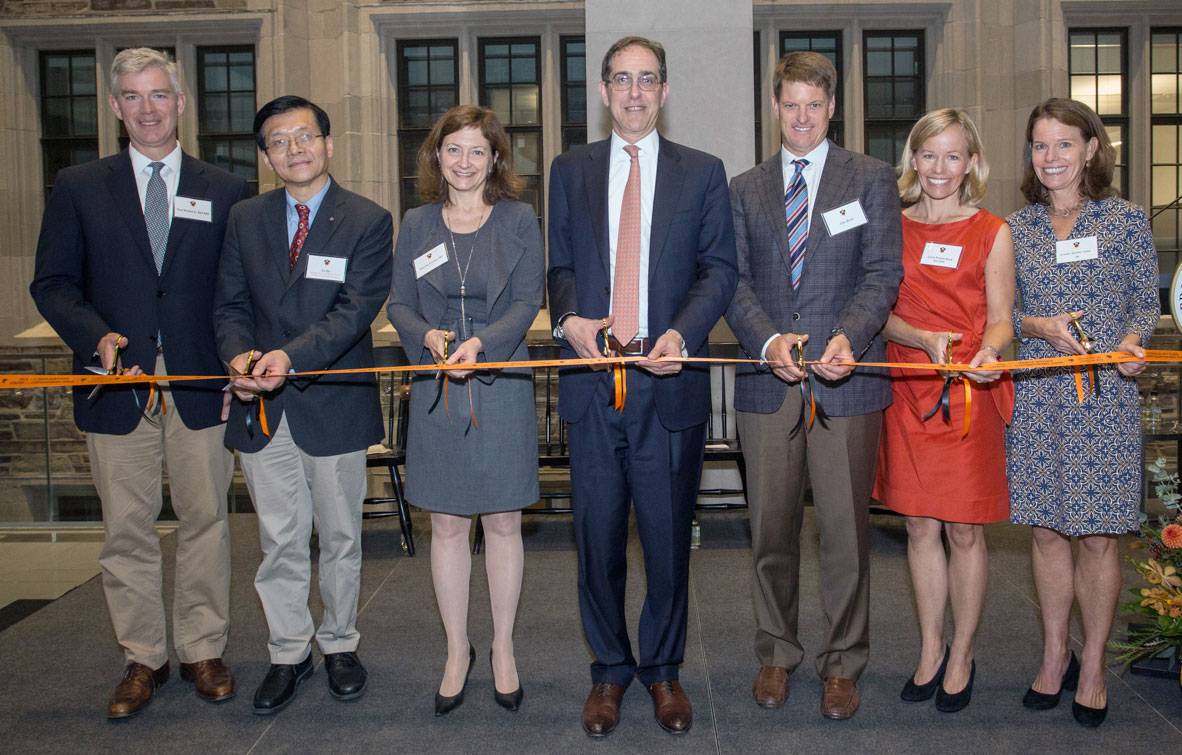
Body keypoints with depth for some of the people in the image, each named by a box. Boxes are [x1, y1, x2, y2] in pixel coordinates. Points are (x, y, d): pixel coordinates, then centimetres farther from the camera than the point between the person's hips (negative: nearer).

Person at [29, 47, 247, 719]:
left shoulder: (226, 190, 8)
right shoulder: (79, 187, 8)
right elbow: (53, 282, 5)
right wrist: (96, 337, -13)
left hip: (201, 385, 0)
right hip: (117, 383, 0)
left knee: (205, 520, 7)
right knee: (128, 529, 7)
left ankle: (203, 650, 22)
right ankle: (143, 658, 22)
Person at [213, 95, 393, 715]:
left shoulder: (368, 222, -4)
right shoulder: (245, 219, 8)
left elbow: (356, 309, -14)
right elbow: (230, 304, 7)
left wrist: (290, 355, -28)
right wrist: (241, 354, -15)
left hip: (334, 405, -2)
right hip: (262, 408, 3)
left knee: (339, 536, 12)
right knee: (279, 540, 11)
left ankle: (339, 644, 31)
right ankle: (288, 653, 27)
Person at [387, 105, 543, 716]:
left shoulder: (518, 220, 2)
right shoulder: (415, 225, 8)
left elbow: (527, 301, -5)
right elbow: (399, 303, 7)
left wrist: (483, 342, -22)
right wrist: (428, 336, -14)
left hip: (502, 386, -2)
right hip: (436, 389, 2)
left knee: (503, 524, 6)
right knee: (446, 526, 8)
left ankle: (503, 649, 22)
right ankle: (457, 651, 23)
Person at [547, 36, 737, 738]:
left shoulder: (703, 173, 8)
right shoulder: (571, 170, 13)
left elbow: (719, 269, 2)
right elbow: (561, 263, 11)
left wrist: (681, 334, -16)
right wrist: (569, 318, -10)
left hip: (670, 378, -1)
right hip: (592, 380, 1)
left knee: (669, 536, 7)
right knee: (599, 536, 8)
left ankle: (663, 668, 26)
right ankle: (611, 669, 26)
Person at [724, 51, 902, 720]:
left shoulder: (872, 179, 7)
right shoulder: (746, 189, 14)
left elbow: (883, 273, -2)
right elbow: (734, 281, 5)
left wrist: (848, 337, -20)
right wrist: (768, 340, -13)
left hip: (847, 381, -2)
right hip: (767, 382, 2)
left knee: (846, 531, 3)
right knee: (771, 531, 10)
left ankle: (843, 664, 20)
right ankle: (777, 653, 27)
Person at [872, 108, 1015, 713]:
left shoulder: (992, 232, 2)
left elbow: (1000, 318, 0)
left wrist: (988, 352, -22)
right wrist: (923, 339, -15)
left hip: (969, 394, -2)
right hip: (908, 391, 2)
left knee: (965, 529, 3)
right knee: (920, 526, 9)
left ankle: (962, 656, 21)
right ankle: (930, 651, 24)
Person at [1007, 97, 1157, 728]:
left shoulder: (1126, 219, 2)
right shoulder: (1016, 227, 8)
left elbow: (1148, 301, 5)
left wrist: (1131, 343, -14)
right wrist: (1037, 326, -9)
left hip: (1105, 394, -2)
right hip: (1037, 395, 2)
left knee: (1098, 534, 1)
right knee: (1046, 530, 8)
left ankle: (1092, 665, 18)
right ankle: (1055, 654, 24)